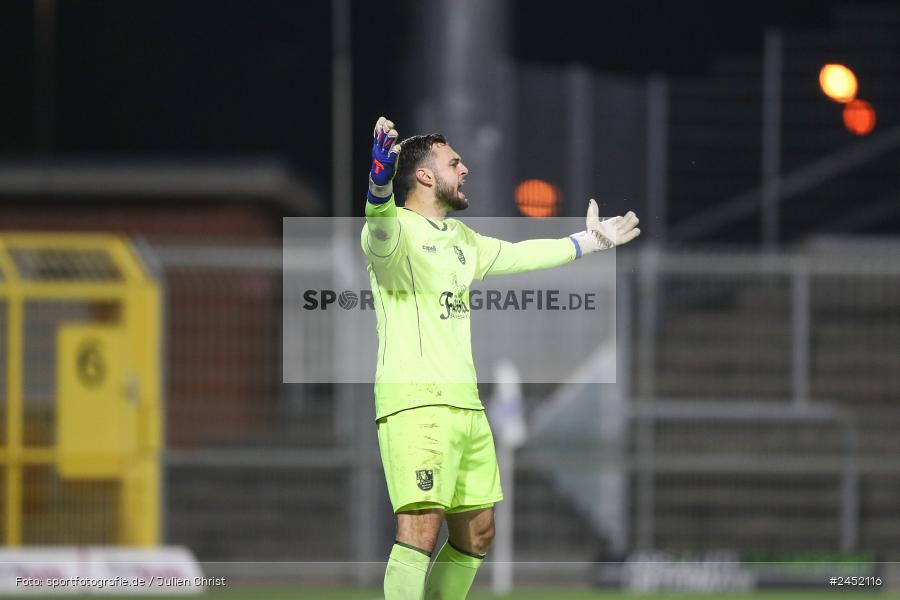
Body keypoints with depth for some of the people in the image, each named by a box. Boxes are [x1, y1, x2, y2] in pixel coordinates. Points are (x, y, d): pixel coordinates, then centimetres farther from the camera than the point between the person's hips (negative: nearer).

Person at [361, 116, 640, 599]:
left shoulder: (460, 238, 21)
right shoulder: (398, 231, -7)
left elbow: (517, 255, 38)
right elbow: (381, 230, -32)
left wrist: (586, 242, 47)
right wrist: (379, 183, -53)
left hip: (465, 404, 9)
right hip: (413, 401, -9)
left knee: (477, 532, 11)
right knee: (421, 524, -20)